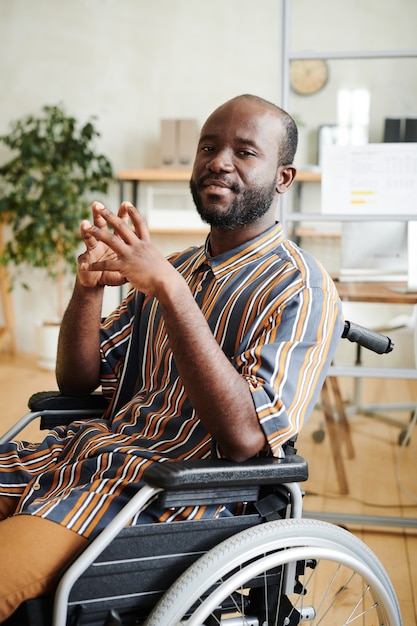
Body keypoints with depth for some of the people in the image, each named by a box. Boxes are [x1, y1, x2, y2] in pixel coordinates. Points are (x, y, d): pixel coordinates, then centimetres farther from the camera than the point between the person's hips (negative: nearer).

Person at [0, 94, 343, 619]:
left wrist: (169, 291, -25)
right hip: (90, 447, 7)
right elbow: (76, 381, 14)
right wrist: (88, 284, -5)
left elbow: (244, 438, -21)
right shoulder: (178, 266, 16)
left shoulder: (301, 290, -7)